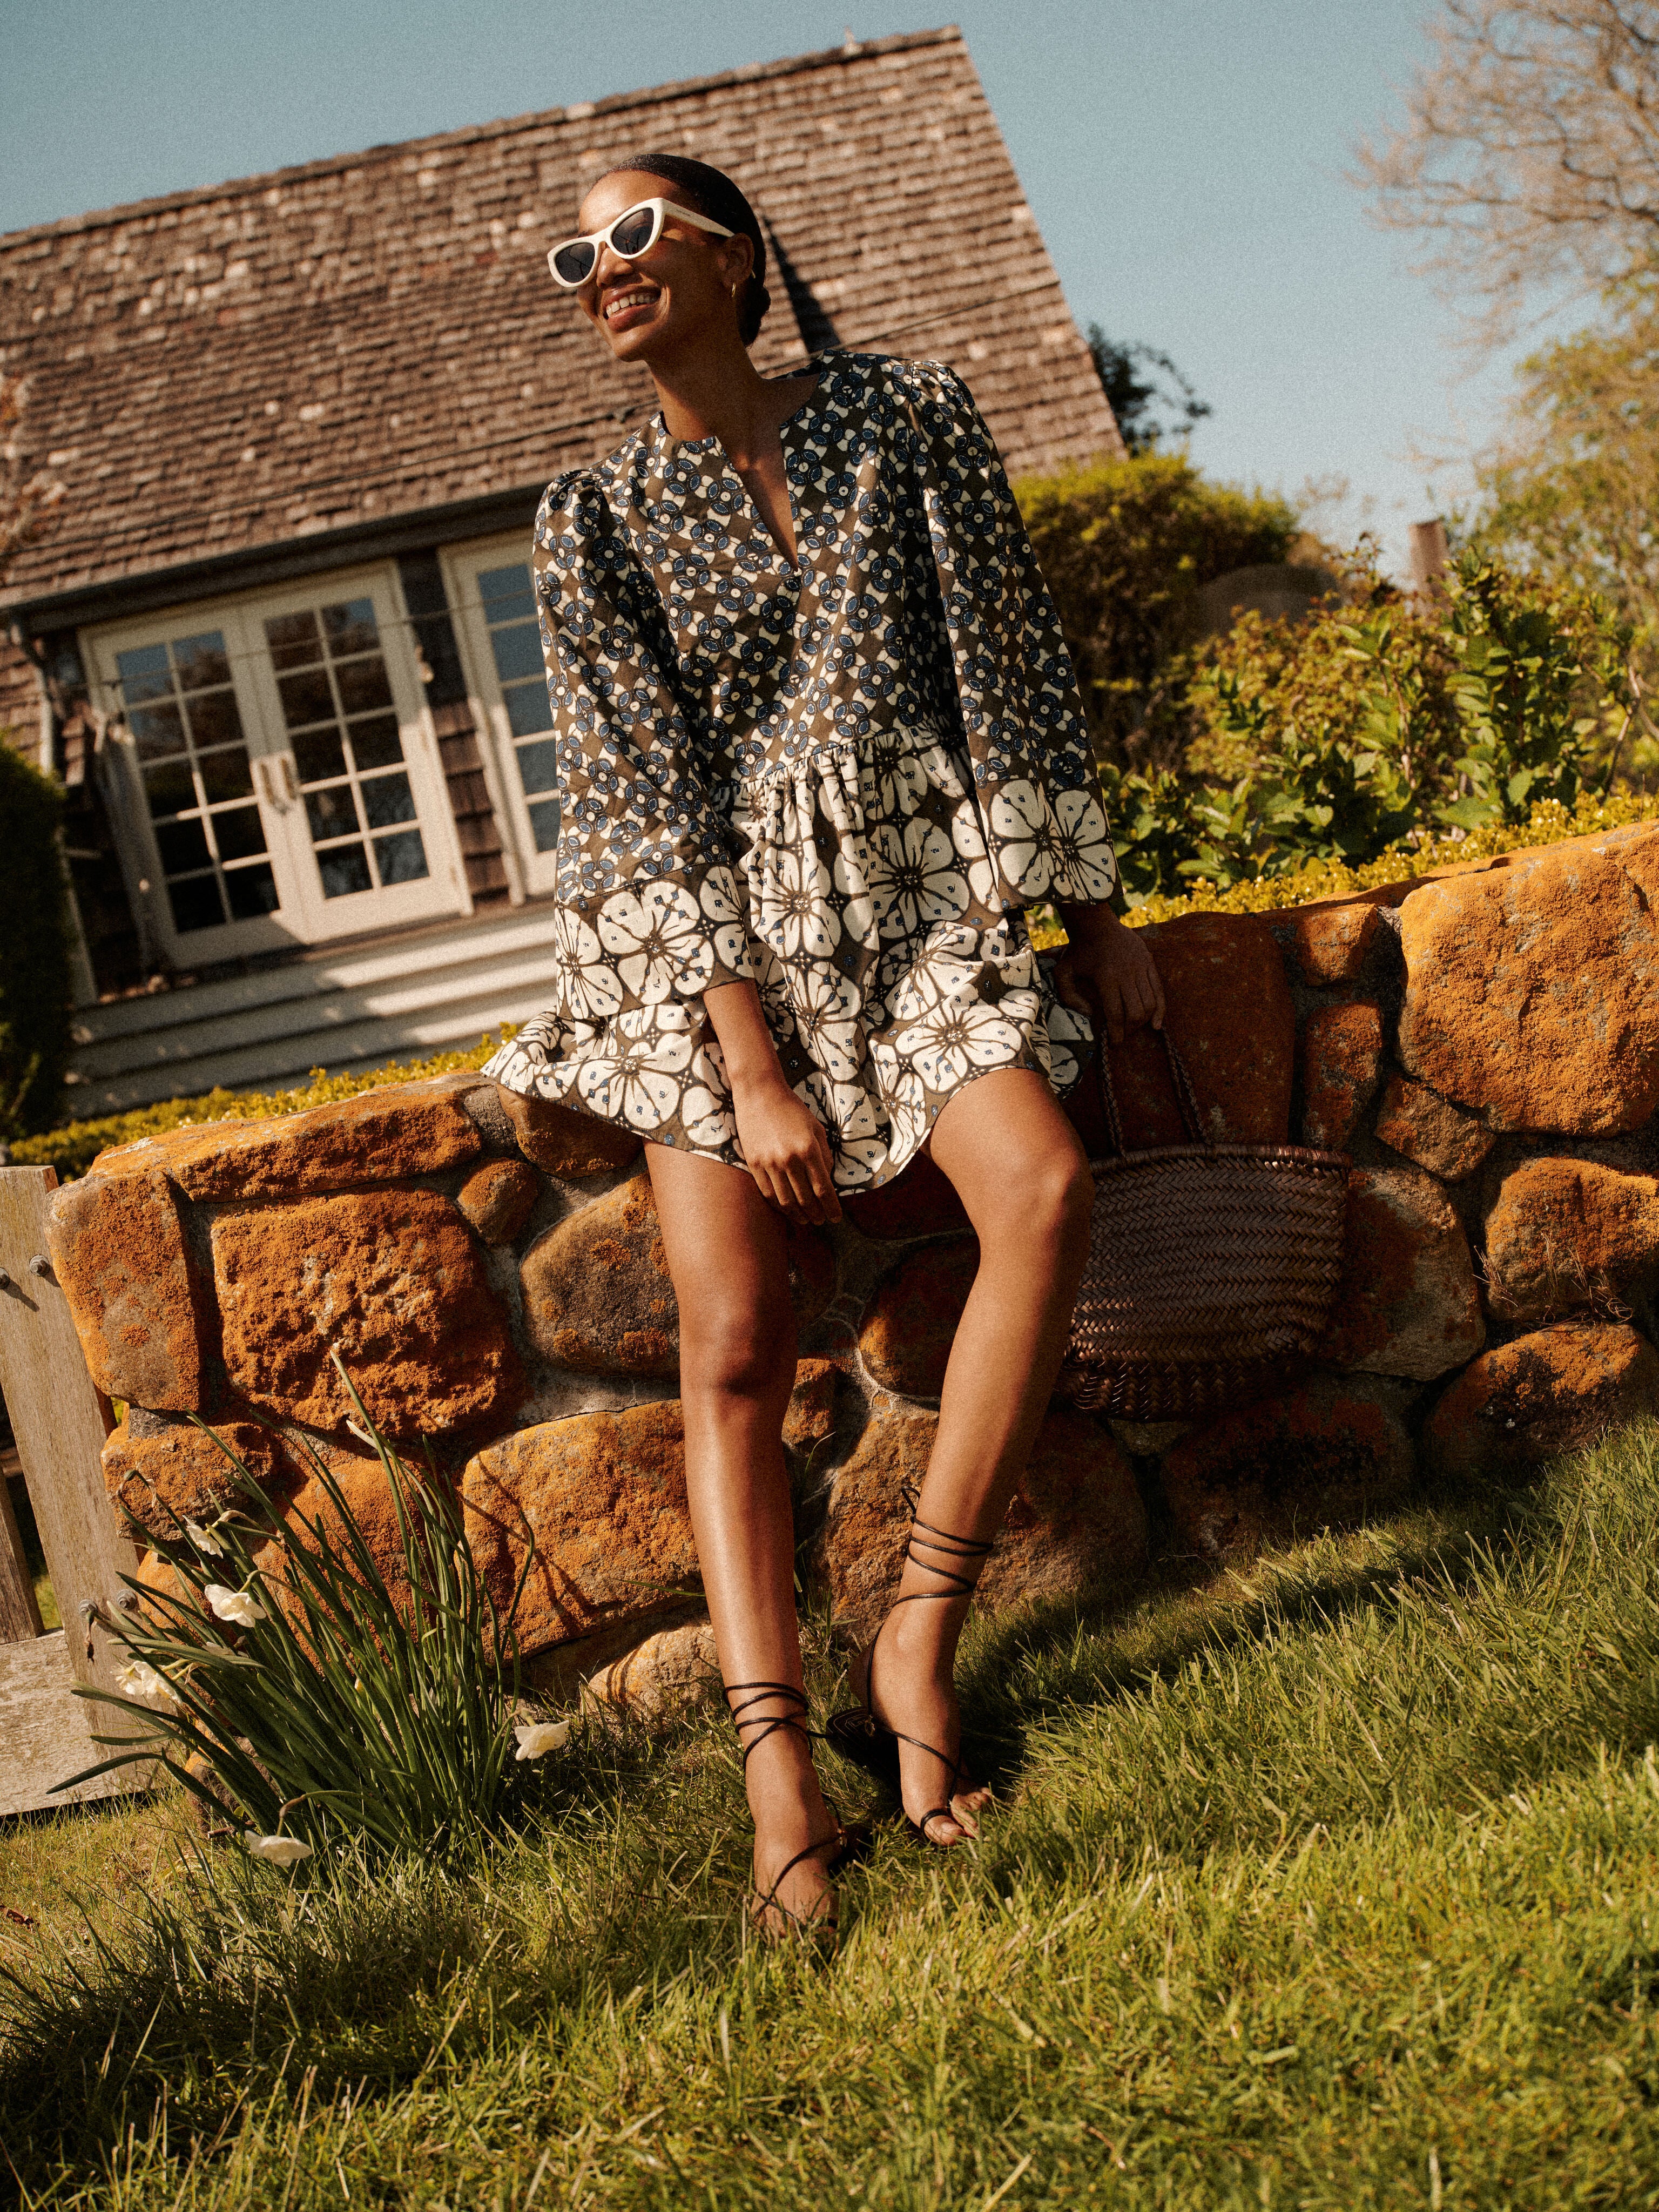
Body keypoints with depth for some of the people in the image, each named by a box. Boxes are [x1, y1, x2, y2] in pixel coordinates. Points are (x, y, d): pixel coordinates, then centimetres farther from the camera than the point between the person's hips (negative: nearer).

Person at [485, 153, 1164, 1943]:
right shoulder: (595, 522, 2)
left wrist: (1093, 910, 6)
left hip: (917, 889, 1)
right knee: (732, 1342, -13)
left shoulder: (907, 416, 5)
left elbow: (1016, 658, 7)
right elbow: (652, 796, -6)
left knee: (1041, 1185, -26)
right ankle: (779, 1773, -13)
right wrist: (754, 1065, -14)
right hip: (710, 929, 0)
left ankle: (912, 1646, -17)